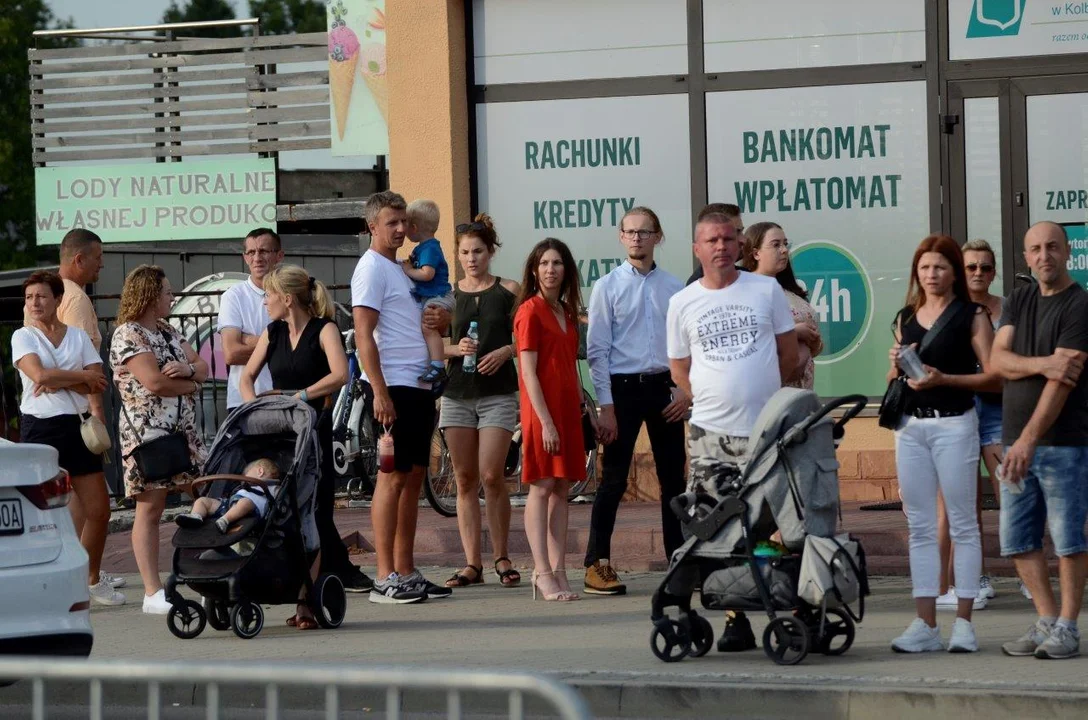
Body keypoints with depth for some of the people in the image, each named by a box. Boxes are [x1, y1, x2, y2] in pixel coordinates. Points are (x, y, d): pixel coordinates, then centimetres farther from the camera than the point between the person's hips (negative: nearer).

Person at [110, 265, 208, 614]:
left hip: (183, 430, 8)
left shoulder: (168, 332, 18)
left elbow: (203, 366, 15)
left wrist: (187, 368, -9)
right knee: (150, 508, -6)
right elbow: (154, 382, -20)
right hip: (147, 432, -8)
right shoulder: (127, 335, -9)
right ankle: (153, 593, -5)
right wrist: (191, 385, -5)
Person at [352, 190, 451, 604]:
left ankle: (406, 573, 14)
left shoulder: (400, 268, 19)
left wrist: (442, 319, 8)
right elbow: (364, 334, -15)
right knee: (393, 477, -9)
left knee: (414, 477, 10)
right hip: (392, 385, -9)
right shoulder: (372, 268, -8)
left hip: (418, 385, 9)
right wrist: (380, 392, -22)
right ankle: (386, 579, -8)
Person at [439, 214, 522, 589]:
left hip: (498, 392, -3)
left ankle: (502, 558, 2)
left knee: (491, 475, -12)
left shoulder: (509, 291, 4)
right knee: (465, 480, 1)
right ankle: (472, 563, 4)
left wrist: (505, 351, -12)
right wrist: (457, 349, -10)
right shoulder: (449, 294, 8)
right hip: (457, 393, 3)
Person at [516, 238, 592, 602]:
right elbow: (529, 372, -12)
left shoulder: (567, 312, 16)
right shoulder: (530, 312, -7)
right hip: (541, 408, -7)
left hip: (567, 408, 7)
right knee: (541, 487, -7)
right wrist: (545, 421, -18)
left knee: (561, 489, 6)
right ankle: (543, 573, -9)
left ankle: (558, 572, 7)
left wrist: (580, 409, 13)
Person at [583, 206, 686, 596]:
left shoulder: (673, 288, 4)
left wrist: (685, 391, -2)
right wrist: (606, 406, -9)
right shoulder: (608, 287, -2)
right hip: (623, 387, -3)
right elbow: (597, 351, -4)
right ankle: (597, 564, 2)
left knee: (673, 477, 9)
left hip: (665, 388, 3)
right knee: (614, 480, -3)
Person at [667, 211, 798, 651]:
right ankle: (735, 620, 4)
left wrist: (762, 396, 7)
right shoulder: (682, 304, 8)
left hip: (766, 429, -1)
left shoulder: (766, 290, 6)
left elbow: (789, 354, 11)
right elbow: (679, 368, 14)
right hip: (710, 433, 1)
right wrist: (708, 400, 3)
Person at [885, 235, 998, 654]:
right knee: (919, 527, 4)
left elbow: (993, 376, -9)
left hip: (953, 423, -5)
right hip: (910, 426, 5)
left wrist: (943, 378, -17)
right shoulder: (906, 319, 15)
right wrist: (897, 366, 1)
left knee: (962, 524, -3)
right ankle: (925, 624, 5)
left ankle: (963, 623, -1)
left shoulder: (971, 316, -1)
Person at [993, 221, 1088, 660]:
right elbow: (998, 360, 2)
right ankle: (1047, 621, 15)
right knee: (1018, 540, 7)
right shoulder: (1018, 301, 14)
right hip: (1017, 441, 7)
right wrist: (1042, 364, -18)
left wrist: (1029, 439, -22)